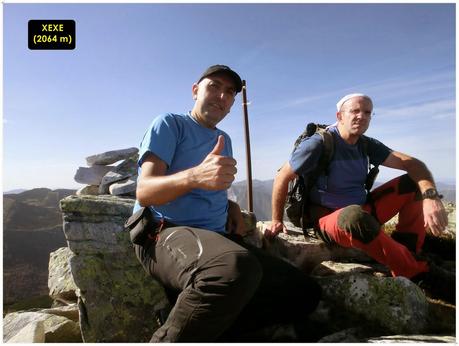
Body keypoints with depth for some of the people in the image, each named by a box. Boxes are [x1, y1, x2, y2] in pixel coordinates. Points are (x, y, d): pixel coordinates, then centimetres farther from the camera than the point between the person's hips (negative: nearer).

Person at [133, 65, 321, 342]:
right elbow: (144, 192, -12)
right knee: (237, 268, -41)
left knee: (305, 293, -4)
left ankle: (210, 330, -6)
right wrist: (195, 175, -32)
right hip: (166, 233, -7)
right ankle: (168, 339, -15)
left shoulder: (225, 139, 21)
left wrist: (233, 207, 5)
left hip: (216, 237, 7)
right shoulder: (170, 124, 1)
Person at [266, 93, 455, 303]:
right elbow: (282, 178, -13)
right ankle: (421, 274, -19)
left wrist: (431, 197, -24)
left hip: (363, 211, 7)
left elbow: (411, 163, -4)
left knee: (413, 183, -2)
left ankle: (407, 252, -11)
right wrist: (277, 221, -9)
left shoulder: (366, 145, 2)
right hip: (329, 220, -6)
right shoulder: (319, 144, -17)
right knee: (356, 216, -41)